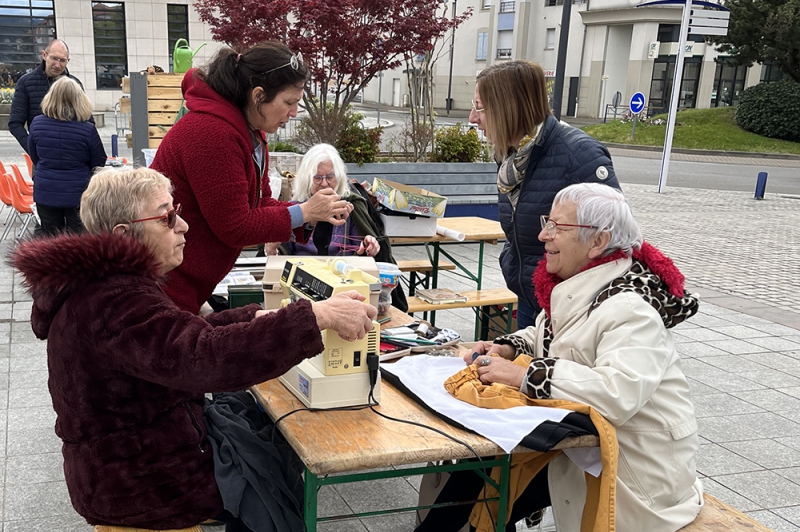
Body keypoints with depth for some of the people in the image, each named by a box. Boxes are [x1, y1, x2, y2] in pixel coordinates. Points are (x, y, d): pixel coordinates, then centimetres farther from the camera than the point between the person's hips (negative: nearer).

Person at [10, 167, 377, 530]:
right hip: (139, 486, -9)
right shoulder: (116, 303, -30)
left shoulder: (99, 283, 5)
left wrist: (255, 318, -1)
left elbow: (184, 335, 11)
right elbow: (204, 358, -44)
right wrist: (319, 316, -43)